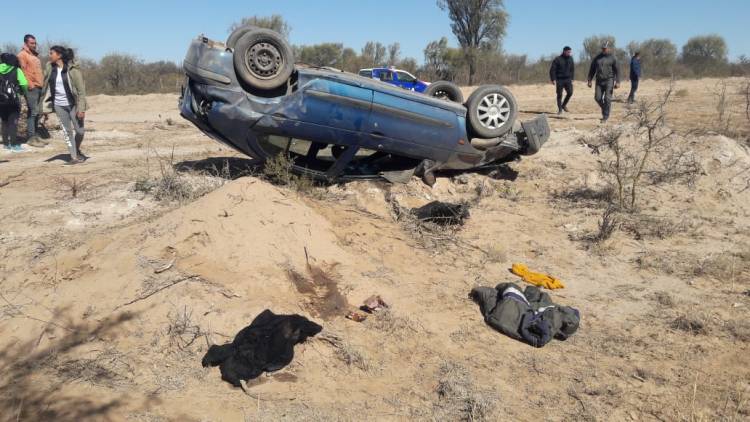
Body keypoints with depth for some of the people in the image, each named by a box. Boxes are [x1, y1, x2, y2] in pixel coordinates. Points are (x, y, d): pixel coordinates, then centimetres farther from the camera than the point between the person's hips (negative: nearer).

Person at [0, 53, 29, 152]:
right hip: (13, 100, -4)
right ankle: (13, 145, -2)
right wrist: (23, 91, 11)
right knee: (13, 122, 1)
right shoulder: (17, 70, -3)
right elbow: (24, 85, -9)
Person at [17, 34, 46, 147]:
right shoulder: (22, 54, -3)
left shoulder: (35, 55, 22)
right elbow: (23, 71, -12)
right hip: (31, 88, -8)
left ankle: (34, 135, 14)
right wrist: (30, 85, -17)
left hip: (39, 87, 8)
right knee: (33, 112, -11)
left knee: (36, 112, 9)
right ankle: (31, 138, -10)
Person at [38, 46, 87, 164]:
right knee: (67, 131, 6)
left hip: (73, 104, -4)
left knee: (79, 130, 2)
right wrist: (43, 105, 6)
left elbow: (81, 89, -14)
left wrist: (81, 108, -19)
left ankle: (77, 150, 29)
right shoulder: (49, 68, 2)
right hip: (58, 105, 4)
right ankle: (74, 157, 13)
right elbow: (45, 87, 8)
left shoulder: (73, 69, -13)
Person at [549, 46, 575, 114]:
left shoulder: (570, 59, 8)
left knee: (570, 92, -10)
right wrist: (553, 79, -13)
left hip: (568, 79, 4)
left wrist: (572, 78, 10)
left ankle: (564, 105, 13)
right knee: (559, 95, 0)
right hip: (559, 80, -4)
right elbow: (552, 69, -8)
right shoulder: (557, 59, -8)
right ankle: (560, 109, 10)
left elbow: (572, 69, 17)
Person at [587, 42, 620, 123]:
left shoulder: (612, 58, 0)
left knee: (607, 99, -8)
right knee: (598, 98, -3)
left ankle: (605, 117, -4)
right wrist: (589, 80, 6)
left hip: (609, 81, -4)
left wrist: (617, 82, -11)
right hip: (599, 81, 4)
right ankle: (606, 108, 25)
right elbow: (592, 70, 13)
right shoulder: (597, 58, 9)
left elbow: (617, 70, -3)